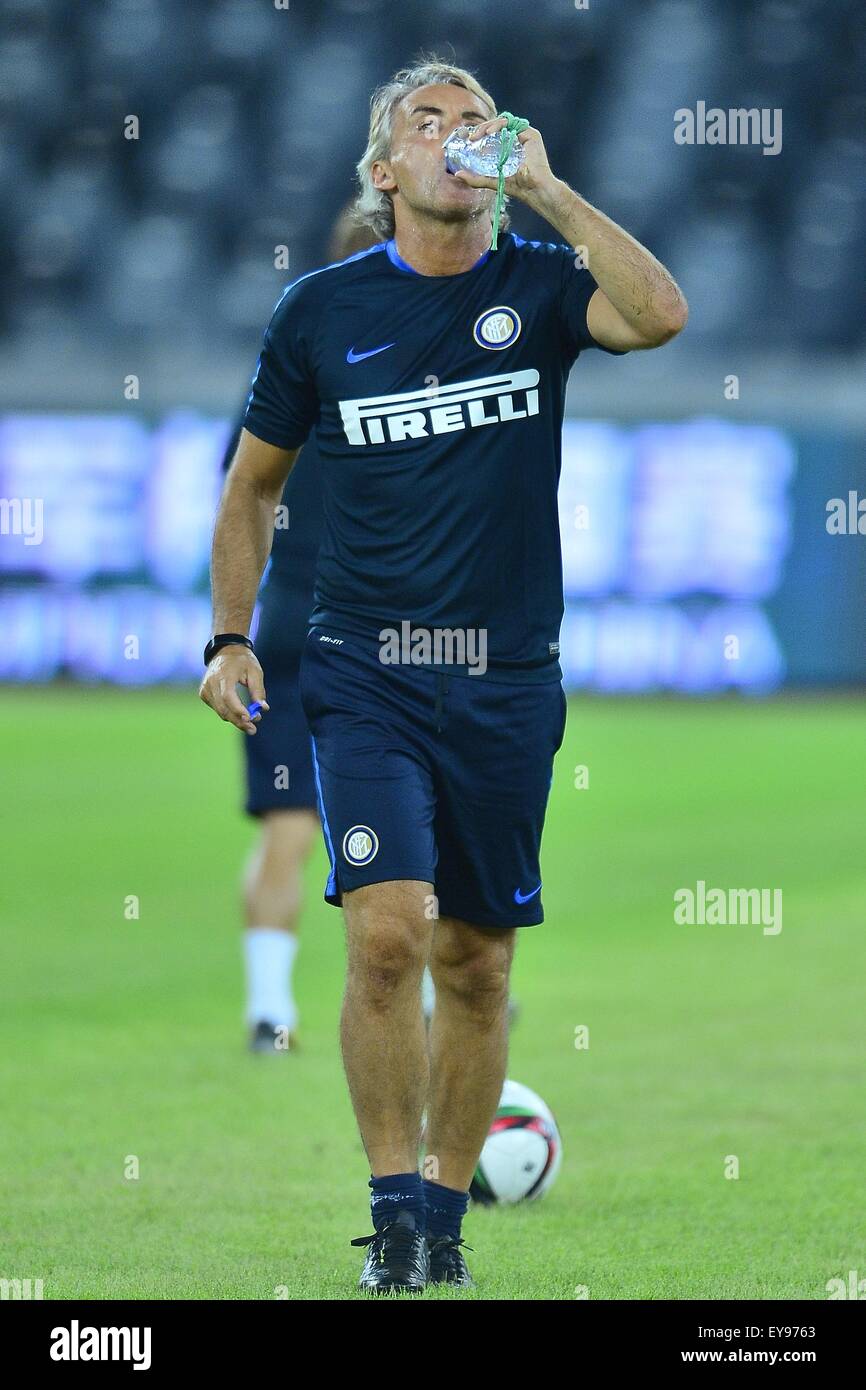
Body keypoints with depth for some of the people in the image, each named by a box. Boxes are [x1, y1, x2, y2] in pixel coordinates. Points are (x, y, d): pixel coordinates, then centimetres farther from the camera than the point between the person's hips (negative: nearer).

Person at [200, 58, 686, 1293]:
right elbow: (253, 485, 15)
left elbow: (659, 316, -20)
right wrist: (230, 639, 5)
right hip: (366, 676, -1)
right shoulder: (322, 310, 4)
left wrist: (544, 187, -18)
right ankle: (394, 1211, -7)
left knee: (477, 963, 7)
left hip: (506, 681, 1)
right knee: (388, 932, -17)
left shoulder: (537, 286, 2)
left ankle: (445, 1212, 21)